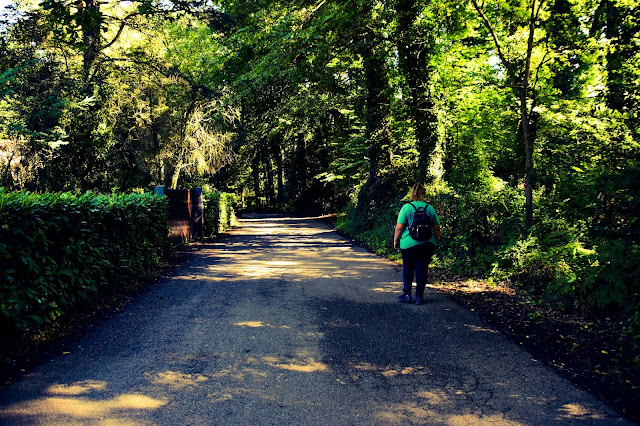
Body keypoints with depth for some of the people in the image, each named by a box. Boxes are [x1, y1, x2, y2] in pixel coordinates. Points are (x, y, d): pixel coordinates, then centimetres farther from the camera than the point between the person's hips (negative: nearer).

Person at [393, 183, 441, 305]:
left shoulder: (406, 207, -6)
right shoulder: (430, 208, 4)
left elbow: (399, 227, -8)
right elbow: (437, 228, 8)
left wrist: (396, 240, 5)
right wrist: (436, 241, 21)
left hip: (409, 244, -2)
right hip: (428, 244, 2)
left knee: (407, 269, 11)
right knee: (422, 269, 7)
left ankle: (407, 294, 13)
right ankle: (419, 296, 11)